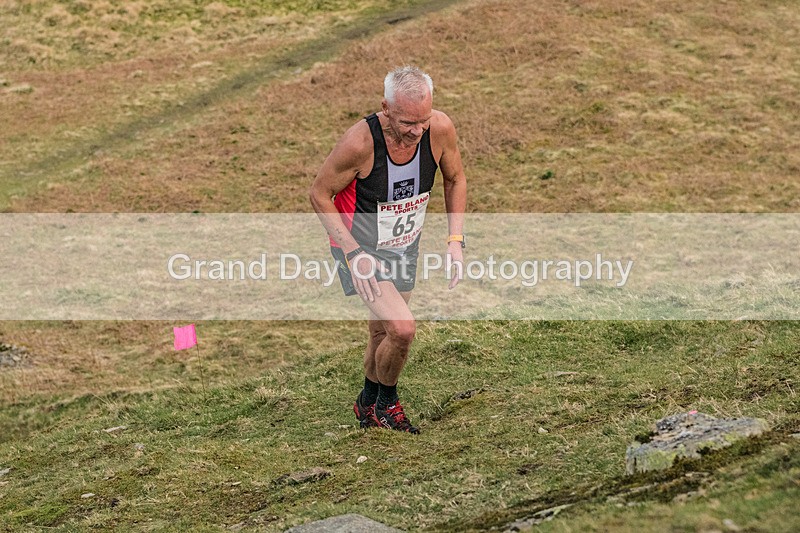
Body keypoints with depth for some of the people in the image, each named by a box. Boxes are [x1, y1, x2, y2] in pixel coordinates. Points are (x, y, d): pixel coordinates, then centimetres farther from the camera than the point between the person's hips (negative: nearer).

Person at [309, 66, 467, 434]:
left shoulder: (440, 129, -20)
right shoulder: (360, 142, -33)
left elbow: (455, 179, 1)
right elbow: (320, 195, -18)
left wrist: (456, 240, -7)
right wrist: (353, 253, -24)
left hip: (404, 247, 5)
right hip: (362, 250, -5)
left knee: (383, 335, 19)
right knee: (403, 329, -20)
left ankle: (367, 404, 47)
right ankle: (387, 402, 10)